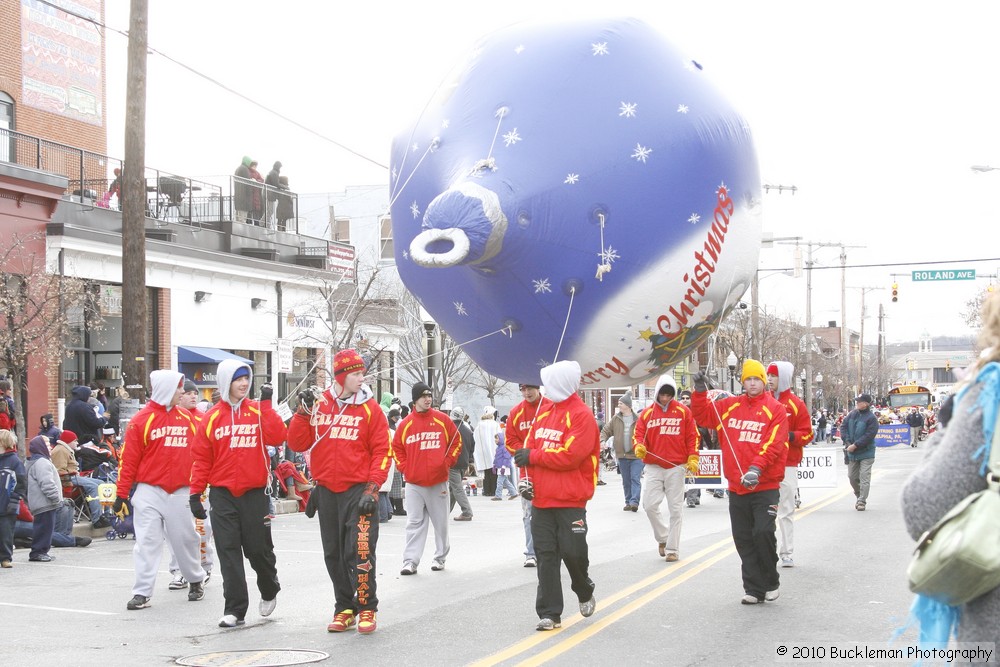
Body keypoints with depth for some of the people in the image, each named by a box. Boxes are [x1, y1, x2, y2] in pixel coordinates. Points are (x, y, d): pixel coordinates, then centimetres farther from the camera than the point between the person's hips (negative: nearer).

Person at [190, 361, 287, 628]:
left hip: (254, 492, 0)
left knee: (258, 548, 6)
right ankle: (235, 609, 4)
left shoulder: (258, 411, 3)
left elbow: (277, 436, -13)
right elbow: (202, 458, 5)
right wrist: (195, 492, 0)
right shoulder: (212, 417, 4)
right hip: (222, 494, 0)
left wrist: (266, 404, -12)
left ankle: (269, 591, 34)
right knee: (229, 552, -1)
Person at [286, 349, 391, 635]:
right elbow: (297, 444, 4)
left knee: (359, 550, -9)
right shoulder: (319, 405, 5)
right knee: (334, 554, 10)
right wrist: (303, 413, -9)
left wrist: (372, 488, -12)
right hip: (326, 491, 3)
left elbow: (382, 451, -3)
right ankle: (344, 608, 21)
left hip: (358, 490, -3)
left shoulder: (370, 409, -2)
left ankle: (367, 608, 3)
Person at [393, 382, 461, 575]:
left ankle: (440, 558, 23)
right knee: (414, 523, 0)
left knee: (441, 523, 9)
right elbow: (396, 447, 11)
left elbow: (456, 442, 9)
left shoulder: (442, 419, 1)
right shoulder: (406, 423, 2)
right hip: (414, 483, 0)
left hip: (439, 481, 0)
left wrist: (447, 461, 1)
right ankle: (410, 561, 0)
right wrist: (404, 467, 2)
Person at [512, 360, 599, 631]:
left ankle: (585, 594, 28)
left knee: (573, 552, -3)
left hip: (570, 501, -6)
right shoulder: (544, 411, 13)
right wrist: (527, 475, -2)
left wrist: (534, 456, -12)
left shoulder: (581, 415, -10)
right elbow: (530, 446, 15)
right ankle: (549, 614, 9)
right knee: (546, 556, 3)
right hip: (541, 499, 6)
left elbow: (570, 455, -19)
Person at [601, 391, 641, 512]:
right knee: (626, 481, 12)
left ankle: (634, 501, -13)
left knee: (635, 479, -9)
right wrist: (603, 440, -7)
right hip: (622, 455, 4)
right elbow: (606, 430, 11)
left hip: (636, 455, -4)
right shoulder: (615, 419, 6)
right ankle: (628, 502, 20)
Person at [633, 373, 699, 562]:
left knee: (675, 509, 2)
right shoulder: (647, 413, 6)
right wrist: (639, 447, -17)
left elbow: (693, 436, 3)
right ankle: (663, 537, 18)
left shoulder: (683, 411, 2)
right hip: (653, 467, 2)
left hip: (676, 467, -2)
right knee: (649, 505, -7)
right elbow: (638, 434, 4)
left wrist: (692, 459, -4)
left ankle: (672, 549, 9)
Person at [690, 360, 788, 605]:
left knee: (763, 532, -15)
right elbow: (703, 415, 13)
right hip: (736, 486, 4)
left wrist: (757, 467, -27)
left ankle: (770, 583, 8)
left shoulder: (775, 409, -4)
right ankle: (754, 589, 17)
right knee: (743, 539, 7)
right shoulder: (729, 406, 9)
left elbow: (773, 443, -14)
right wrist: (700, 392, -2)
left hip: (765, 485, -4)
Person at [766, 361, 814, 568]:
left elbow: (807, 434, 0)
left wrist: (790, 436, -17)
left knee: (786, 510, 2)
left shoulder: (796, 404, 1)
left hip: (787, 466, -2)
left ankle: (786, 553, 8)